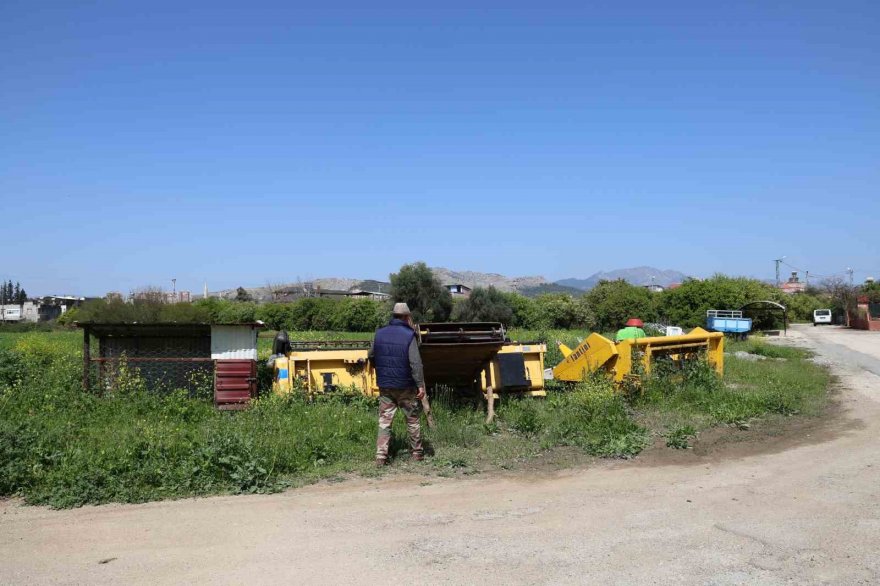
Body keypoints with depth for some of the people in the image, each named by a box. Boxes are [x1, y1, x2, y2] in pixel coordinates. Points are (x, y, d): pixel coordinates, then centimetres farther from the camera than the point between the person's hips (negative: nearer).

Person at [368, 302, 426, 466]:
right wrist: (420, 385, -13)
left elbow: (371, 356, 13)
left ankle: (381, 456, -1)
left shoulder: (379, 333, 1)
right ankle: (417, 453, 22)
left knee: (384, 421, 6)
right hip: (405, 386, -3)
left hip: (384, 386, 3)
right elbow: (416, 363, -18)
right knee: (412, 420, 12)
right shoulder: (409, 335, -13)